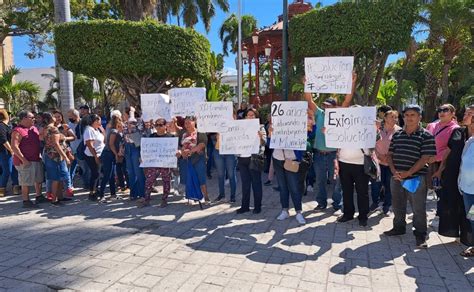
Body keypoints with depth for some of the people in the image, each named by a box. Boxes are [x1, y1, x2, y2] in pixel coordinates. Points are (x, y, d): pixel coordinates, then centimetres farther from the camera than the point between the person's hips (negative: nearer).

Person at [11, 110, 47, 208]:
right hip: (25, 161, -9)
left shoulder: (34, 128, 11)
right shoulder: (18, 130, -15)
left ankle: (39, 197, 30)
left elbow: (39, 140, 25)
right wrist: (23, 159, -23)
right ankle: (26, 201, 9)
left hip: (36, 159, 9)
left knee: (38, 179, 17)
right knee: (26, 182, -1)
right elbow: (14, 146, -21)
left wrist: (40, 154, 16)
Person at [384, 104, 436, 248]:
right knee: (397, 206, 16)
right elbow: (389, 154, 8)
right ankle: (399, 227, 34)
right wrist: (394, 171, -7)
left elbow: (425, 158, -11)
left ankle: (420, 234, 19)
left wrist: (408, 173, -17)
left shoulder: (426, 136, -5)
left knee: (418, 209, 4)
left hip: (416, 178, -4)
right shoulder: (397, 135, 8)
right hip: (396, 178, 5)